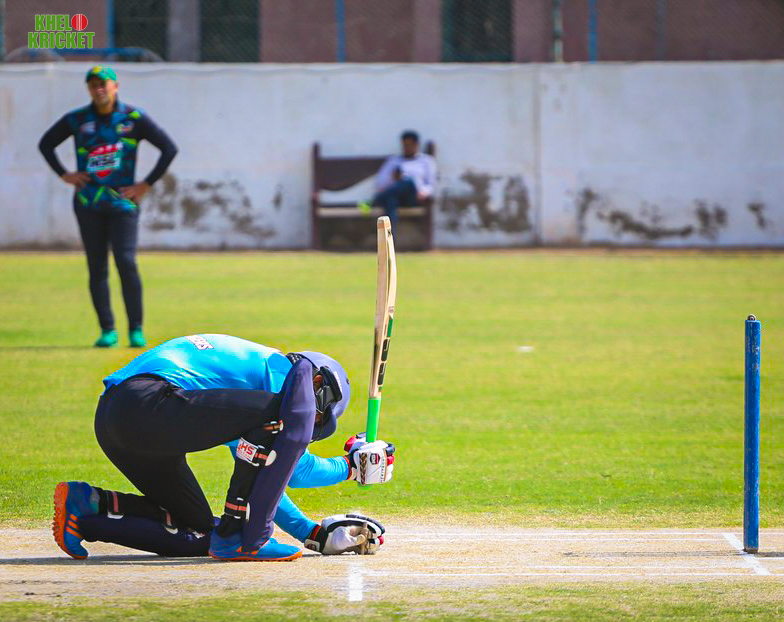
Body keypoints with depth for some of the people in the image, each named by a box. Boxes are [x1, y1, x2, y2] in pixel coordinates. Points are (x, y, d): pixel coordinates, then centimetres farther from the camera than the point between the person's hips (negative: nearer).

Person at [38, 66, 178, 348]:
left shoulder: (135, 118, -1)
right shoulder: (77, 119, 4)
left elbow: (169, 148, 2)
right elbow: (46, 143, 19)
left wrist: (147, 184, -2)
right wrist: (64, 174, 6)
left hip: (122, 201, -2)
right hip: (88, 202, 2)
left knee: (126, 263, -13)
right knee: (97, 268, 1)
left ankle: (136, 330, -4)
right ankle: (107, 330, 9)